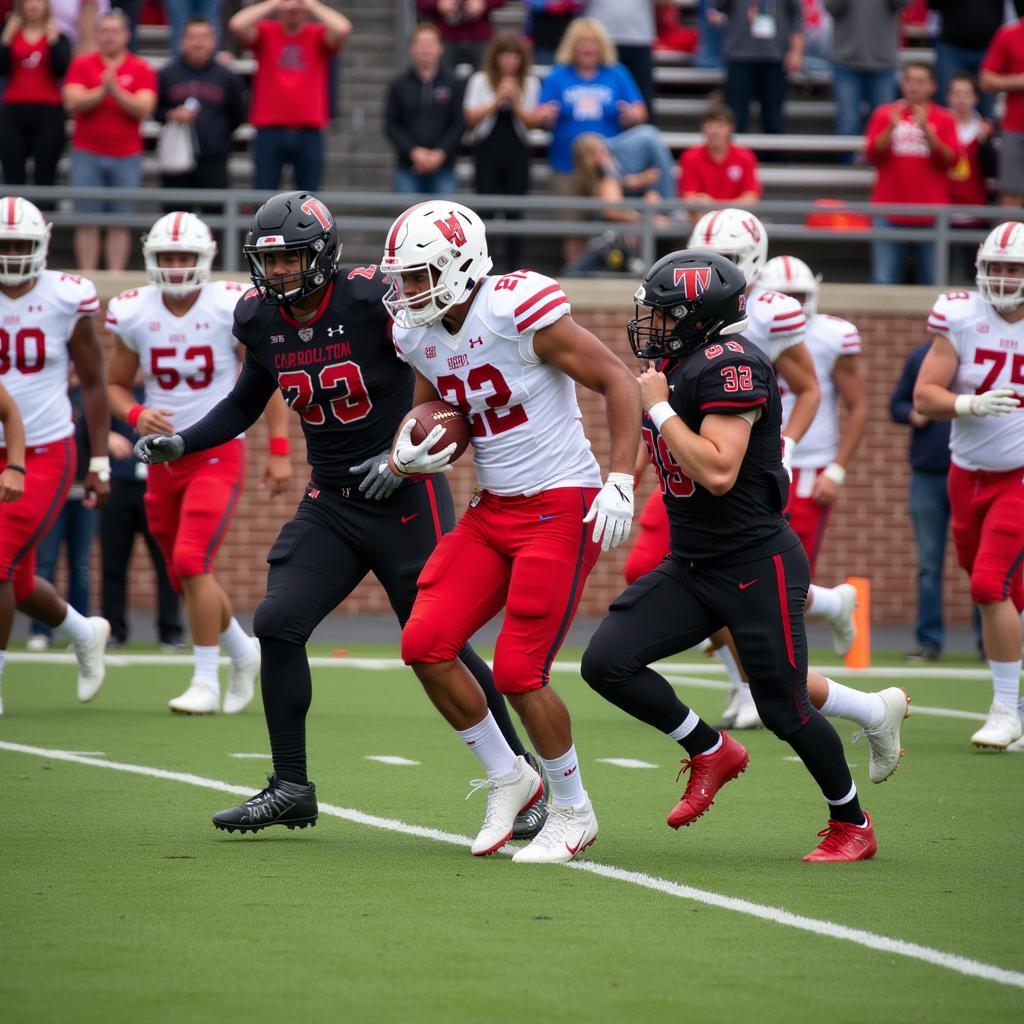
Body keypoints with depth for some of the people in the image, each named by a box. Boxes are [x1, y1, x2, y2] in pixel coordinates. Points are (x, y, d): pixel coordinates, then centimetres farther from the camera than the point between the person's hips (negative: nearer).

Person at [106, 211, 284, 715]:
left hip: (218, 455, -5)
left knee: (191, 563, -19)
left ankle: (206, 681, -8)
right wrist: (135, 414, -13)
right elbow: (115, 384, 9)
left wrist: (279, 451, -6)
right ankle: (244, 651, 37)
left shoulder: (232, 308, -11)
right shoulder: (133, 314, -2)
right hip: (164, 460, 5)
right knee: (186, 577, 12)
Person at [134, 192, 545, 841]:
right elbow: (246, 404, 19)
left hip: (406, 498, -6)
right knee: (278, 624, -6)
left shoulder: (373, 299, -18)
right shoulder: (261, 319, 1)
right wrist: (182, 442, 6)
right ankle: (291, 788, 6)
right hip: (331, 502, 6)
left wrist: (407, 452, -19)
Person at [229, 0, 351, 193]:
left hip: (309, 133, 0)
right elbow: (237, 25, -13)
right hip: (270, 131, 0)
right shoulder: (265, 33, 5)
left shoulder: (319, 36, 4)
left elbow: (343, 29, -16)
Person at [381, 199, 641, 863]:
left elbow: (617, 380, -14)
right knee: (426, 644, -4)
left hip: (562, 509, -7)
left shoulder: (520, 310, -18)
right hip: (493, 509, 8)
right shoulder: (420, 336, 5)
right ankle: (507, 779, 16)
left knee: (519, 672, -9)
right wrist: (413, 452, -3)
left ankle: (574, 813, 13)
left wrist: (621, 480, -21)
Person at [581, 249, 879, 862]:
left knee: (785, 711, 0)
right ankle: (711, 753, 14)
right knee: (607, 663, -6)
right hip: (692, 568, 9)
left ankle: (854, 826, 22)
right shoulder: (680, 367, 9)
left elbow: (718, 473, -27)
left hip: (757, 567, -9)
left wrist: (658, 408, -20)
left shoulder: (730, 365, -19)